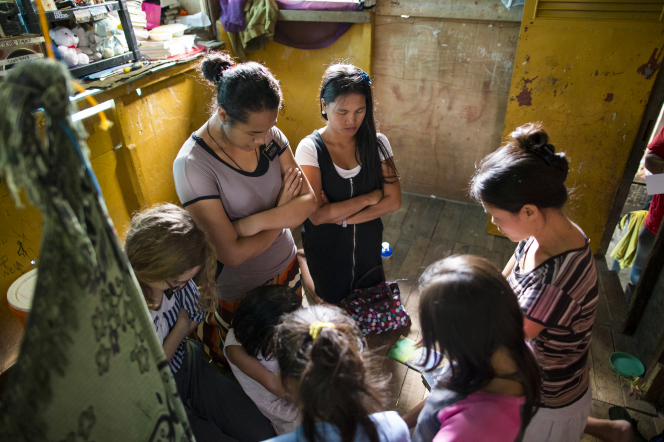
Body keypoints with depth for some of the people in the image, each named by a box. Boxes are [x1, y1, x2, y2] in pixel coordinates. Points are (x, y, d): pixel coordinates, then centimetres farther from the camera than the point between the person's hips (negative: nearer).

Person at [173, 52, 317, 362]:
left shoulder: (269, 135, -11)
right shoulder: (192, 165, -27)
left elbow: (309, 200, -13)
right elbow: (232, 253, -28)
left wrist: (253, 222, -27)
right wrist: (283, 212, -16)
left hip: (286, 267, 5)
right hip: (239, 290, -5)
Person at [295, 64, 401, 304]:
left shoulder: (377, 143, -9)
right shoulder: (310, 148, -19)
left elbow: (393, 201, -13)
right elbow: (317, 215, -26)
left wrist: (342, 217, -23)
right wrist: (371, 197, -19)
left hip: (368, 249, 3)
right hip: (325, 253, -2)